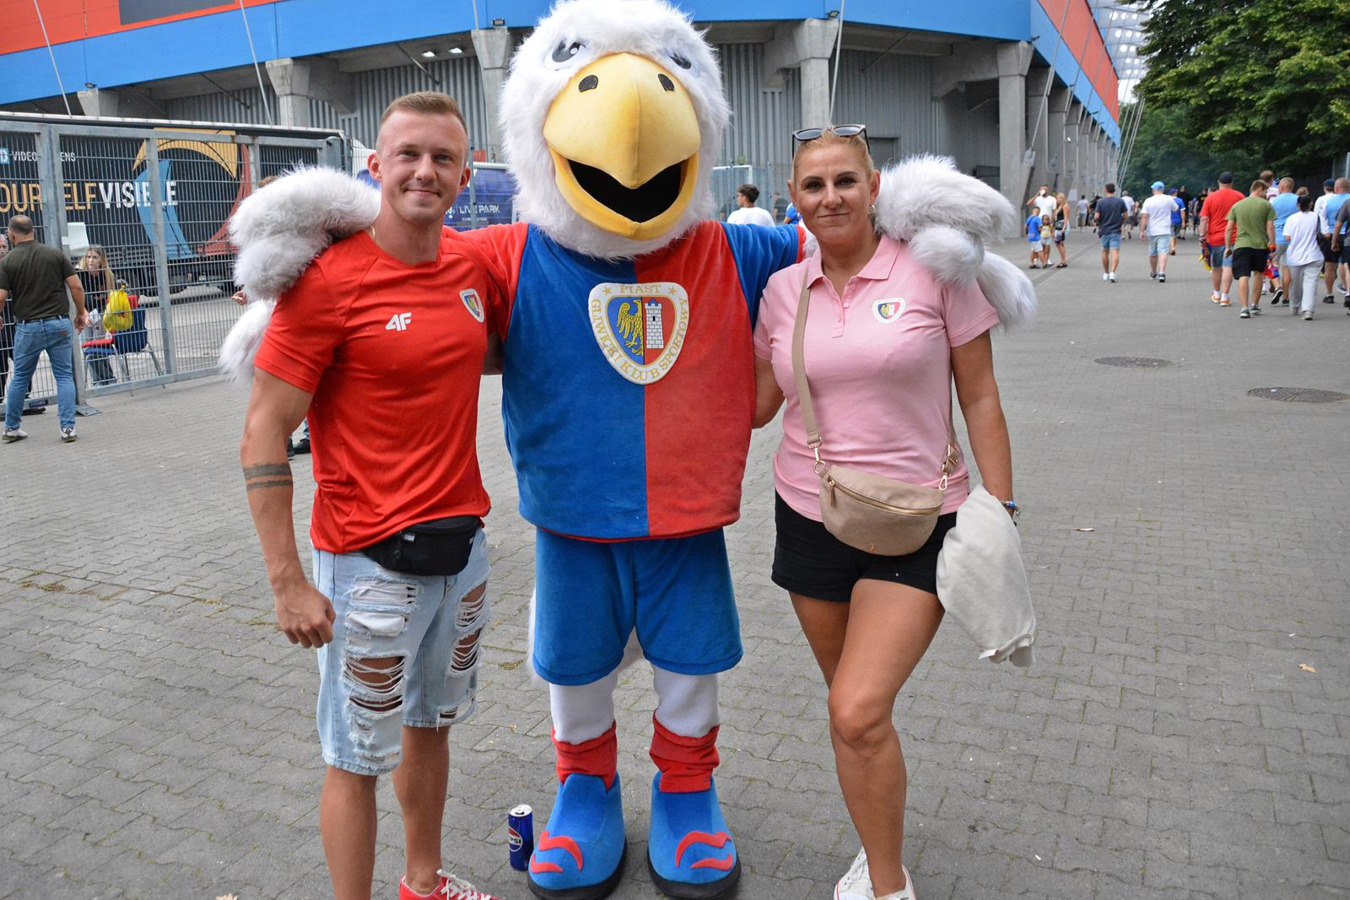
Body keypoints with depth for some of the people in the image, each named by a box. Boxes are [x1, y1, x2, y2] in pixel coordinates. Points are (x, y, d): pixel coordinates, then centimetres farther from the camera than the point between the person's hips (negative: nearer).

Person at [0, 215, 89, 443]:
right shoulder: (55, 254, 0)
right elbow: (76, 287, -3)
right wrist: (81, 313, 10)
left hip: (28, 326, 0)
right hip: (59, 324, 0)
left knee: (20, 378, 14)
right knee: (65, 376, 6)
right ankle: (68, 427, -1)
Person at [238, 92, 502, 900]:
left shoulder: (473, 266, 3)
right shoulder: (329, 278, -15)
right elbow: (263, 436, -14)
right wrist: (288, 583, -16)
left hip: (463, 544, 6)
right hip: (370, 560, -6)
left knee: (432, 725, 22)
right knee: (360, 758, 8)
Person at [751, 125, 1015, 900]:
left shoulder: (933, 271, -7)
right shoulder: (783, 290, 3)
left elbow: (981, 399, -4)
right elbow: (752, 405, 8)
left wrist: (999, 515, -7)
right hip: (811, 518, 4)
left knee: (861, 711, -15)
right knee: (850, 709, 15)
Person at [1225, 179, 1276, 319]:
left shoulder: (1237, 205, 7)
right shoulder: (1266, 205, 0)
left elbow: (1229, 228, 4)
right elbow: (1270, 227, -4)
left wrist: (1228, 247, 10)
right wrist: (1272, 245, 3)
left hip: (1241, 245, 0)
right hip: (1260, 245, 0)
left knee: (1243, 276, -6)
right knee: (1258, 273, 20)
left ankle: (1245, 308, -17)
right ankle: (1254, 305, 26)